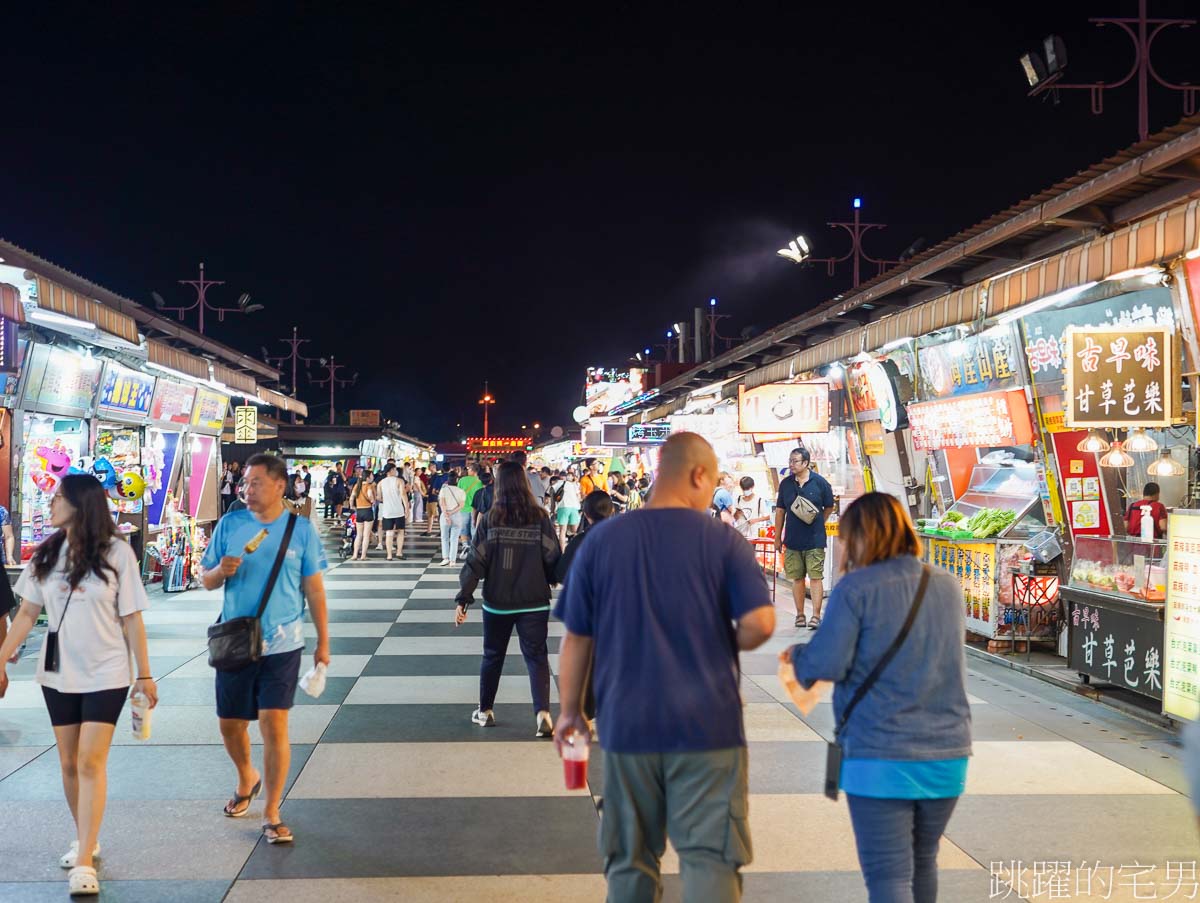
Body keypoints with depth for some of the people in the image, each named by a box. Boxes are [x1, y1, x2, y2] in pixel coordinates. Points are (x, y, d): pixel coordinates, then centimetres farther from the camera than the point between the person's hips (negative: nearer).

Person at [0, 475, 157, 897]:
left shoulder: (116, 552, -9)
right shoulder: (46, 554, 2)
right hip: (57, 674, 4)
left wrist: (145, 675, -3)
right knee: (69, 763, 11)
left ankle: (85, 862, -5)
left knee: (91, 763, -7)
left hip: (106, 675, -4)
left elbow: (131, 619, -6)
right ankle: (85, 840, 29)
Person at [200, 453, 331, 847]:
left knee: (274, 725, -8)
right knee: (230, 725, 12)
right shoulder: (230, 524, 2)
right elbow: (206, 579, 7)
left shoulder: (301, 529, -3)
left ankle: (272, 814, 5)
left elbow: (314, 589, 2)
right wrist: (220, 571, -17)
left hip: (281, 645, -3)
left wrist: (323, 642, 3)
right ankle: (247, 779, 43)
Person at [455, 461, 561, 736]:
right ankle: (542, 713, -12)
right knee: (536, 656, 4)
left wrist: (463, 598, -5)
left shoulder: (491, 519, -7)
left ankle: (485, 710, 28)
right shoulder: (540, 517, -7)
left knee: (493, 655, 18)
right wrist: (551, 581, 17)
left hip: (497, 601, 1)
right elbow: (553, 557, -3)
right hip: (534, 601, -1)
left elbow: (476, 561, -8)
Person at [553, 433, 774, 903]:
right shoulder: (723, 540, -5)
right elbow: (760, 623, -12)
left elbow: (576, 637, 3)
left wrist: (569, 711, 13)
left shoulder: (601, 540, 1)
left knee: (630, 862, 16)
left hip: (627, 725, 3)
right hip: (707, 724, -2)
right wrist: (722, 644, 9)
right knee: (710, 857, 3)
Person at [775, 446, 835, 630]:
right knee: (797, 578, 8)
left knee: (815, 578, -4)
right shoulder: (785, 483, 4)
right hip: (792, 540, 3)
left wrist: (816, 523, 7)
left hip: (815, 540, -3)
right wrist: (777, 538, 11)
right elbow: (780, 511, 10)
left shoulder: (820, 482, -4)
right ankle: (800, 614, 18)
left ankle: (816, 616, -1)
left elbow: (829, 508, 8)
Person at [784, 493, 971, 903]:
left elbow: (826, 665, -15)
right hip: (947, 753, 6)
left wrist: (797, 655, 7)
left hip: (881, 756, -5)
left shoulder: (856, 587, -11)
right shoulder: (948, 586, 7)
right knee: (923, 861, 21)